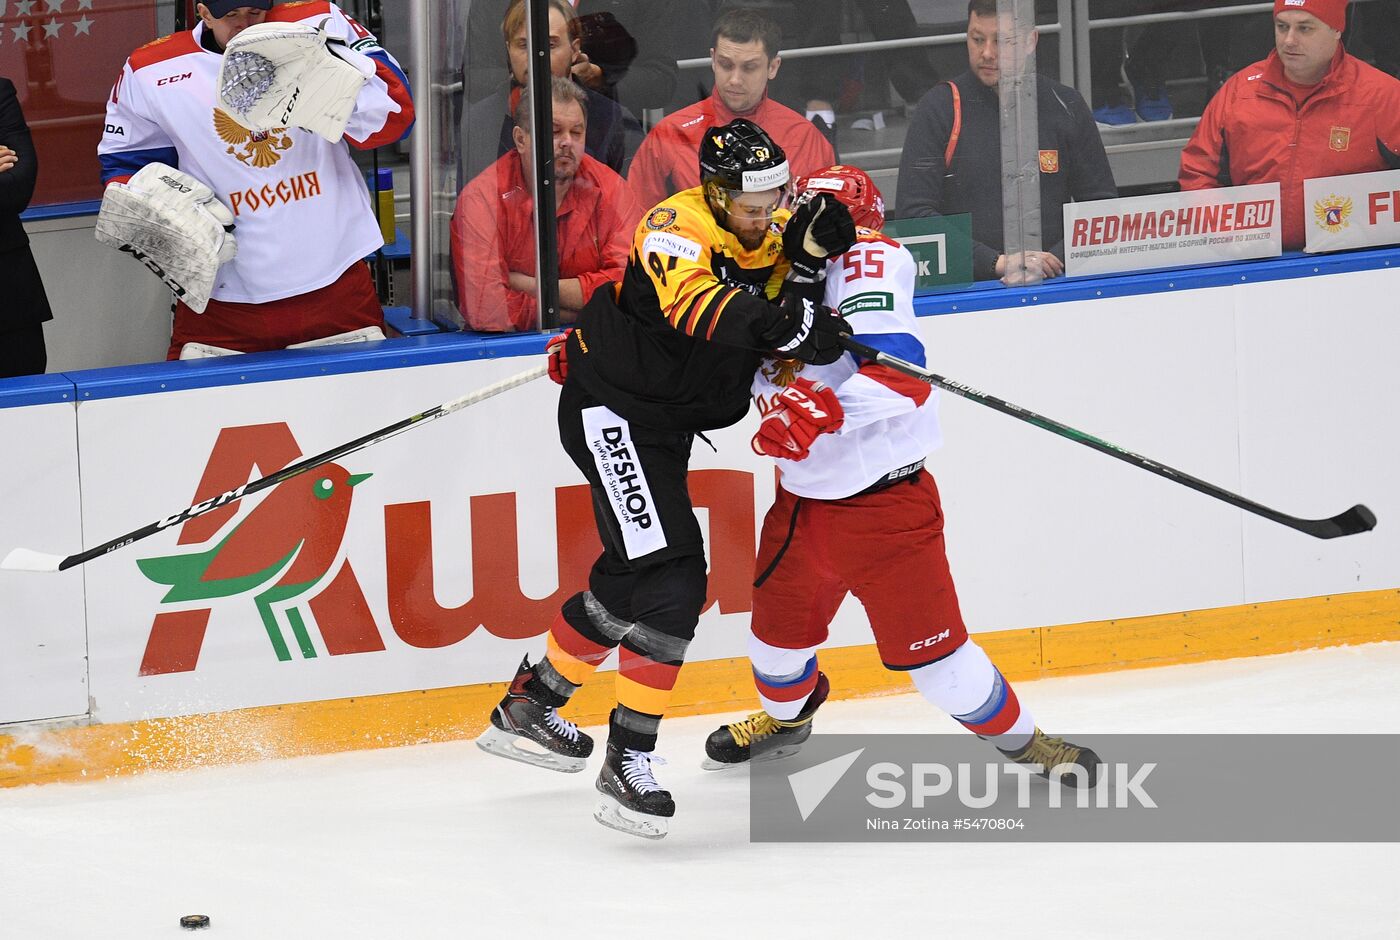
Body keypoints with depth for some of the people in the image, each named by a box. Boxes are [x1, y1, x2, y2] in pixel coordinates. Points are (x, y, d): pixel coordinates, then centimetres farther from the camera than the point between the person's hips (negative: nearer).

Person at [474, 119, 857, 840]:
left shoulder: (772, 231, 0)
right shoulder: (677, 228, -24)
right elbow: (695, 305, -44)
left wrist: (810, 251, -23)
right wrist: (776, 324, -58)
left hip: (668, 421, 9)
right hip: (612, 409, -9)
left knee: (629, 580, 20)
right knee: (667, 576, -19)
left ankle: (528, 707, 38)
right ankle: (628, 762, -17)